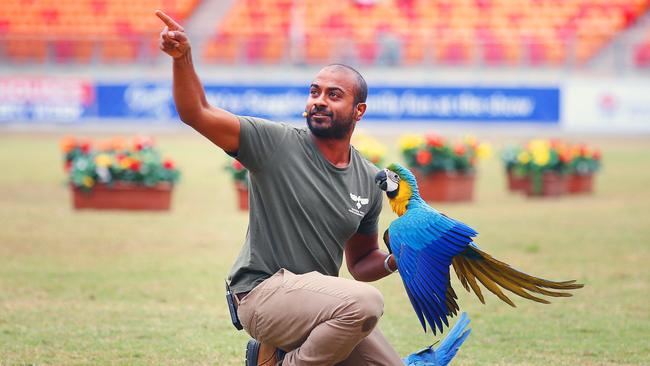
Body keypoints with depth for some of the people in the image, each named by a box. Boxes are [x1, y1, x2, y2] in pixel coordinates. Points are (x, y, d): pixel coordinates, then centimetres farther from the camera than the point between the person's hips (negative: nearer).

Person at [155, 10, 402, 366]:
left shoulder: (368, 180, 9)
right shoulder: (277, 143, -7)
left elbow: (360, 261, 19)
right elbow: (196, 113, -17)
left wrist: (395, 261, -2)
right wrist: (182, 57, -32)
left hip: (316, 299, 7)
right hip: (263, 293, -7)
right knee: (366, 302, -31)